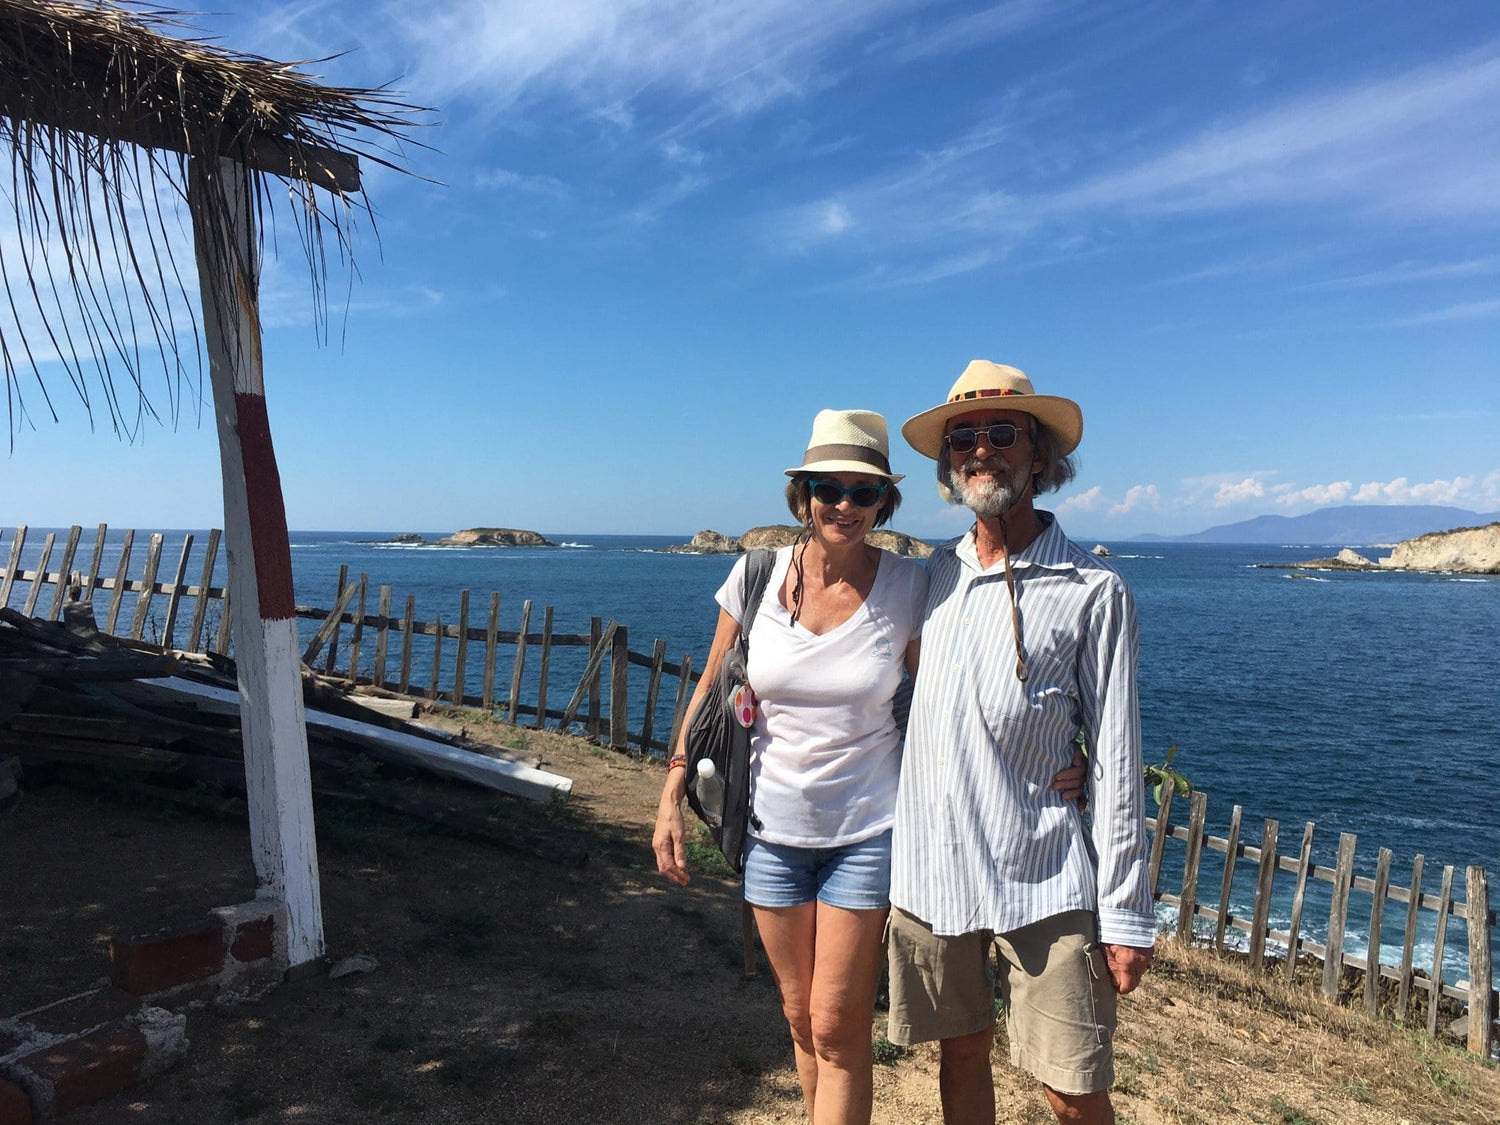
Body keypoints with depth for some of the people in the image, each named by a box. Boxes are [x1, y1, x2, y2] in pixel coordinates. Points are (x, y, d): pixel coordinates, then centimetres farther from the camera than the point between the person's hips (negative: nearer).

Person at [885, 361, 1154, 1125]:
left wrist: (1126, 915, -5)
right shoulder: (933, 573, 7)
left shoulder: (1091, 592, -6)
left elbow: (1115, 763, -5)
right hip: (928, 869, 4)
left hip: (1043, 884, -4)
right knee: (960, 1054, 18)